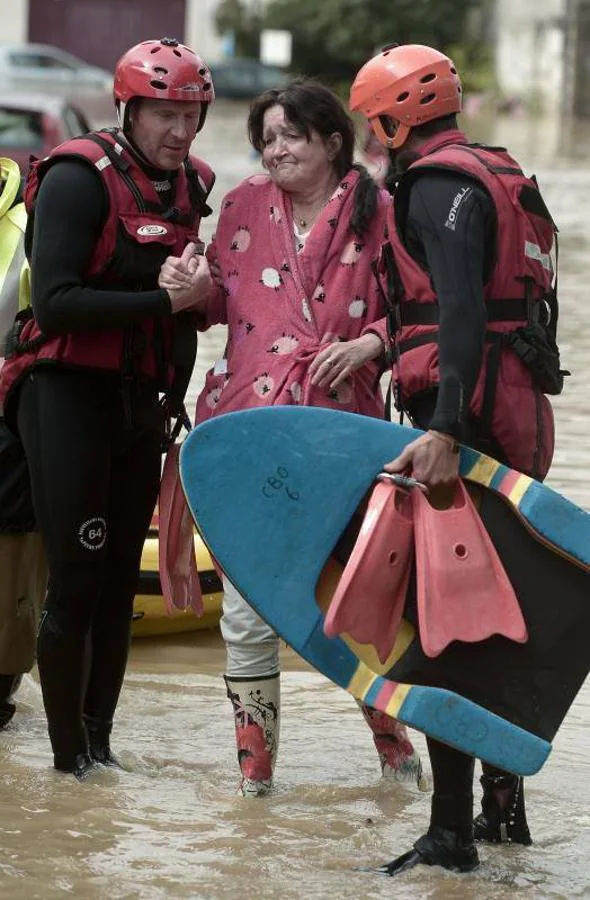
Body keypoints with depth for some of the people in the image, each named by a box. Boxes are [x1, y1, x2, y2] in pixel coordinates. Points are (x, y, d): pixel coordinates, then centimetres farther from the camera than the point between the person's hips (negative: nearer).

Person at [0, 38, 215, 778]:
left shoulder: (188, 187, 10)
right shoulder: (79, 179, -13)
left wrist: (200, 292, -2)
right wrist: (166, 300, -22)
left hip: (140, 403, 7)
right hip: (68, 393, -7)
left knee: (119, 581, 10)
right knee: (77, 581, -6)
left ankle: (99, 744, 18)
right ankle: (69, 758, 1)